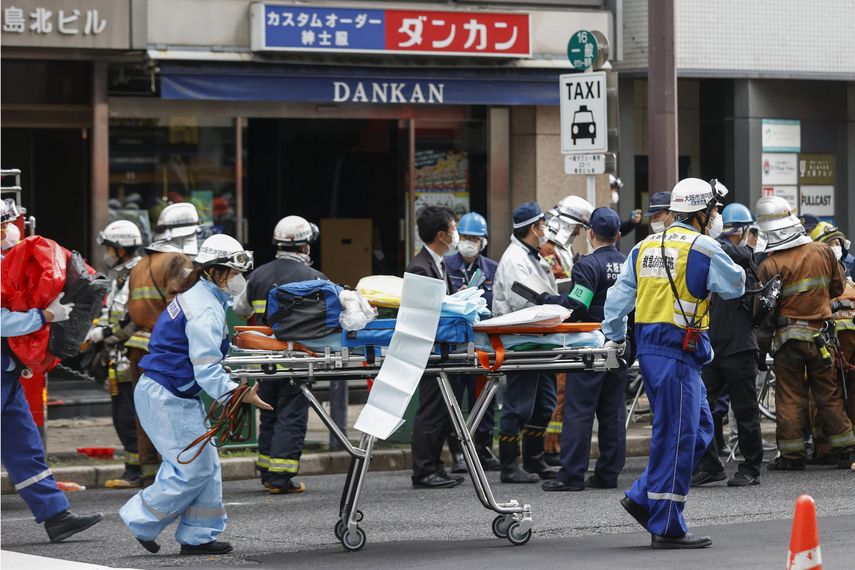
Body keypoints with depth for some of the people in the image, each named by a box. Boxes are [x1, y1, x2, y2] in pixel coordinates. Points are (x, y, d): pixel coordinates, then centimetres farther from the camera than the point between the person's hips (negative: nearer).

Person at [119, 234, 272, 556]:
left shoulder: (200, 295, 13)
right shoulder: (206, 311, -20)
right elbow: (207, 370, -26)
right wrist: (240, 394, -33)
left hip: (177, 396, 11)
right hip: (166, 398, -11)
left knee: (206, 466, 9)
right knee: (192, 468, -9)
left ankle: (197, 536, 12)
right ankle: (141, 522, 3)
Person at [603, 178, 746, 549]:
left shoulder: (645, 247, 13)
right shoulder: (702, 248, -9)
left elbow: (618, 295, 14)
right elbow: (734, 286, 1)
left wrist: (614, 337, 24)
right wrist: (731, 266, 19)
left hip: (649, 347, 9)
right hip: (677, 352, -9)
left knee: (700, 427, 17)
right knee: (678, 437, -4)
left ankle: (643, 498, 15)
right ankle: (667, 528, -1)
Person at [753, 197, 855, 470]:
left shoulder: (769, 266, -13)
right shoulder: (823, 252, 0)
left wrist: (762, 345, 1)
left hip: (788, 336, -4)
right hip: (821, 334, 4)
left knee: (790, 397, 3)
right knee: (829, 394, 12)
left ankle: (791, 455, 5)